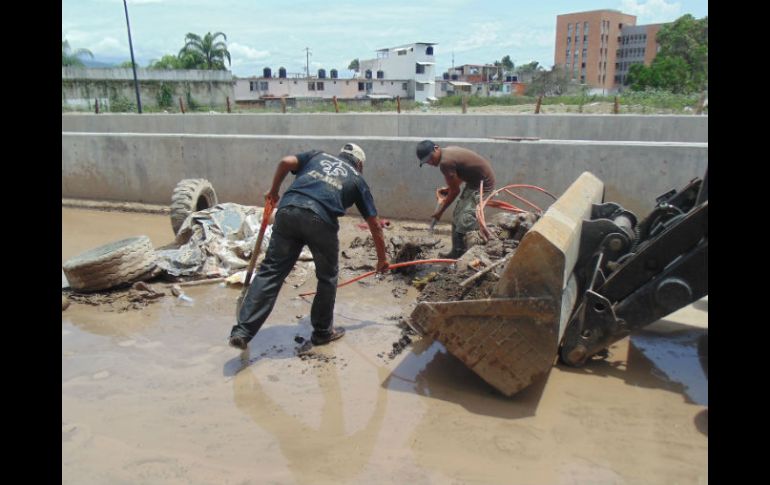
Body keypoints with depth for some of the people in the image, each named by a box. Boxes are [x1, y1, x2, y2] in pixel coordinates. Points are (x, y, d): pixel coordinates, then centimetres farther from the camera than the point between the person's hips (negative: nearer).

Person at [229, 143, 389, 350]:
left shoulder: (318, 156, 31)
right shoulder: (357, 179, 26)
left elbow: (286, 162, 12)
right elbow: (374, 225, 27)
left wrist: (274, 191, 26)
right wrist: (382, 258, 38)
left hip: (288, 210, 3)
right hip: (321, 219, -2)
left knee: (270, 271, 5)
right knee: (327, 277, 18)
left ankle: (242, 331, 0)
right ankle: (322, 331, 29)